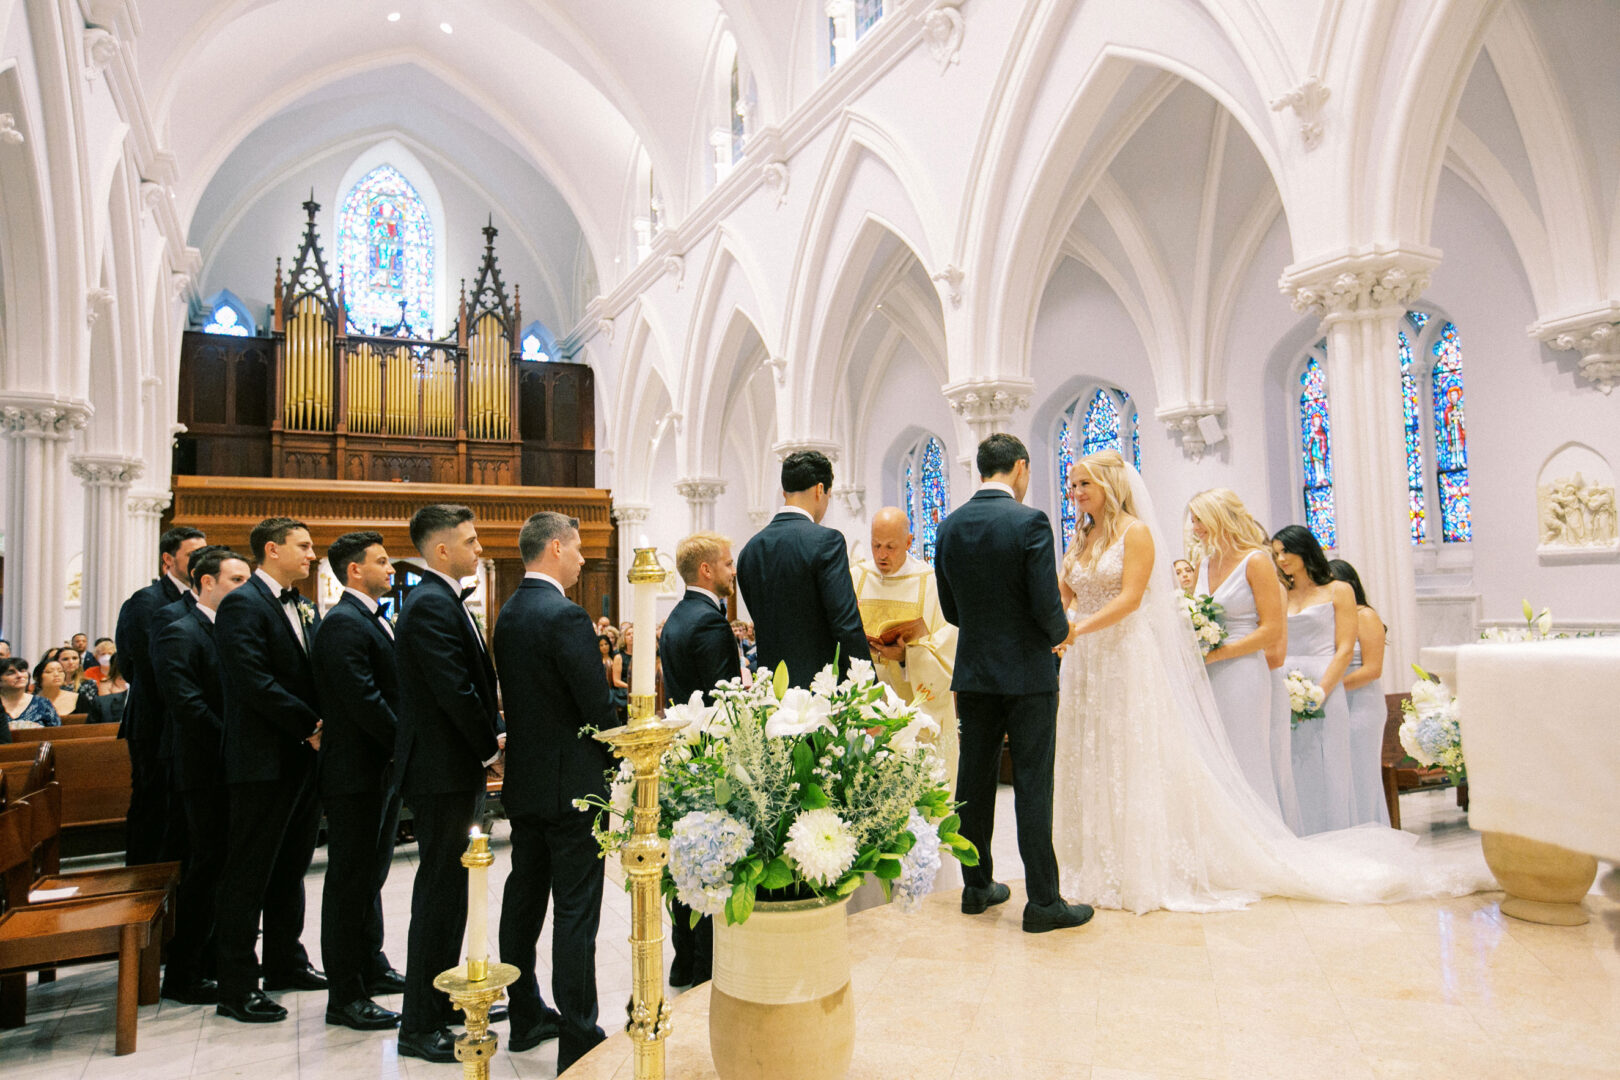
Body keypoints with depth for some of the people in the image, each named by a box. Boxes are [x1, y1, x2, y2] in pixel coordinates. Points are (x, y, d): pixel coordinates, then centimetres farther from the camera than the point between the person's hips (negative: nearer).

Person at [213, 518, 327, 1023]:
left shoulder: (305, 609, 15)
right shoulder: (242, 605, -11)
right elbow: (255, 682, -20)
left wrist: (321, 726, -2)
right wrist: (311, 727, -17)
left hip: (305, 757, 8)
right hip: (264, 759, -8)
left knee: (292, 867, 17)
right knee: (249, 872, 1)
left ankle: (286, 962, 30)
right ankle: (237, 987, 11)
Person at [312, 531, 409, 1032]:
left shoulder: (376, 620, 14)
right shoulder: (343, 623, -17)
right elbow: (364, 701, -24)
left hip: (382, 769, 10)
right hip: (356, 771, -10)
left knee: (370, 874, 20)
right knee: (350, 881, 0)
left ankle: (372, 968, 34)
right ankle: (345, 995, 10)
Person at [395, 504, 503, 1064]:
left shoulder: (445, 600, 14)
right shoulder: (430, 605, -19)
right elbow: (456, 692, -23)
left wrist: (489, 739, 6)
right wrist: (492, 747, -11)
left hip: (455, 768, 10)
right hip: (442, 770, -10)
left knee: (450, 887, 19)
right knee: (440, 893, -2)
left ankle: (442, 1000, 33)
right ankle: (420, 1027, 10)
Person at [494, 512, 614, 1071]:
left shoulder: (509, 614, 8)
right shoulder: (565, 615, -20)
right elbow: (597, 705, -21)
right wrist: (614, 760, -4)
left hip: (523, 781, 9)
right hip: (571, 784, -9)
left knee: (524, 897, 16)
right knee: (575, 910, -2)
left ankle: (526, 1018, 30)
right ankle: (579, 1040, 7)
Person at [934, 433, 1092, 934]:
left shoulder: (949, 527, 3)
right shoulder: (1030, 521, -14)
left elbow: (950, 609, 8)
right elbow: (1047, 606, -16)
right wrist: (1059, 632, 5)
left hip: (973, 672, 5)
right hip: (1028, 673, -5)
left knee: (974, 781, 13)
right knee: (1032, 787, 1)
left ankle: (977, 886, 25)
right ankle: (1043, 902, 9)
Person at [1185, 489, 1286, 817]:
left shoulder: (1255, 561, -6)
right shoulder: (1204, 563, 13)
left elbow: (1273, 629, -11)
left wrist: (1215, 654, -15)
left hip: (1241, 676, -6)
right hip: (1206, 679, 6)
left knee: (1243, 765, -1)